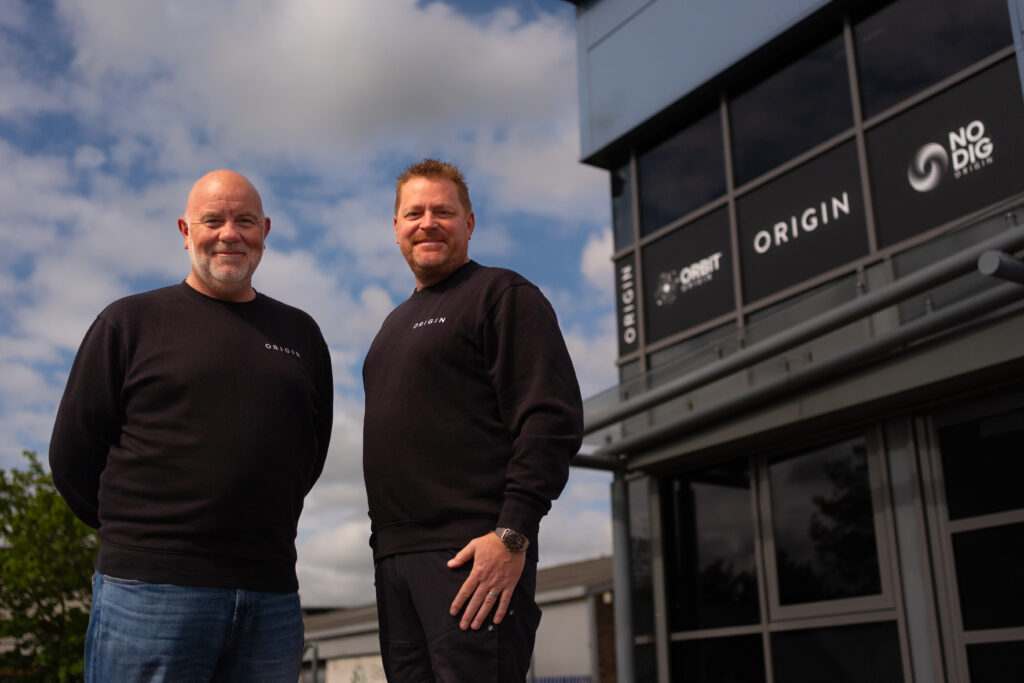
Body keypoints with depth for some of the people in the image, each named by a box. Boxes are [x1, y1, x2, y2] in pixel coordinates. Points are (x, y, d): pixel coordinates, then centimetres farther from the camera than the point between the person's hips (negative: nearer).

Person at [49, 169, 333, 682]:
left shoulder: (300, 333, 14)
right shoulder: (131, 321, 6)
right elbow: (73, 456, 5)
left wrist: (251, 525, 13)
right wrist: (142, 529, 10)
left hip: (271, 596, 3)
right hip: (150, 587, -3)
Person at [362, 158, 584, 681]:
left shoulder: (503, 295, 0)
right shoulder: (397, 323, 25)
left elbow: (552, 422, -12)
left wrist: (512, 536, -20)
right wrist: (385, 542, 17)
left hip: (473, 554, -8)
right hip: (395, 556, 8)